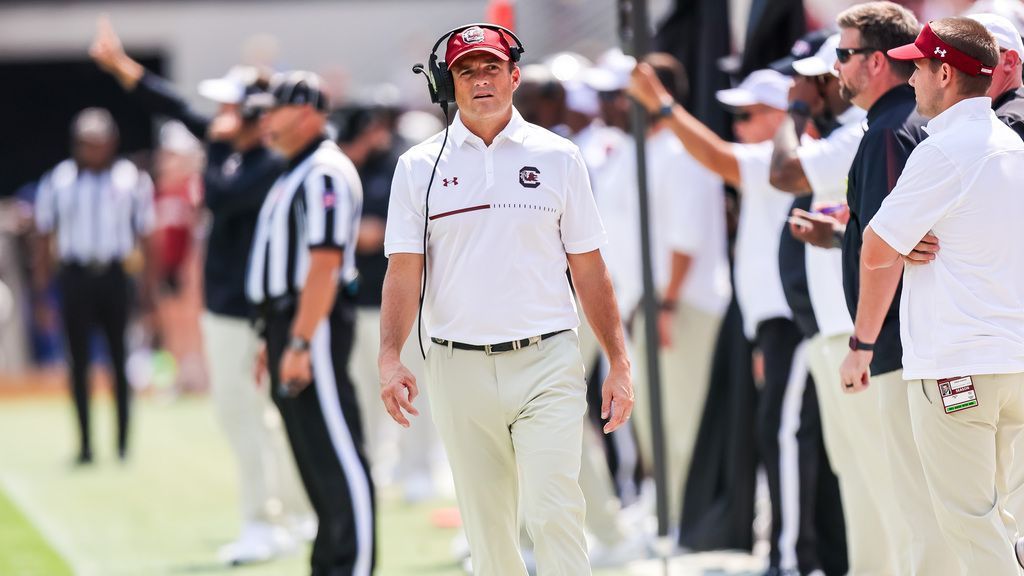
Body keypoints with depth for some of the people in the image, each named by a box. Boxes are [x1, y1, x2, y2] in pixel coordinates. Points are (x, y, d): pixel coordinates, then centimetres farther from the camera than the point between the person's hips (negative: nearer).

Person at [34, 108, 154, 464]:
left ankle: (123, 441, 9)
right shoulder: (58, 181, 2)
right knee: (79, 360, 1)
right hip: (75, 276, 0)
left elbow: (145, 235, 5)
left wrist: (150, 287, 3)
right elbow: (44, 236, 7)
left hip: (115, 275, 0)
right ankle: (85, 442, 7)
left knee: (120, 358, 2)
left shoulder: (133, 180, 0)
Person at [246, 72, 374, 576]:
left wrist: (300, 343, -26)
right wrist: (274, 338, 20)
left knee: (336, 454, -10)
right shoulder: (294, 174, 19)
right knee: (311, 452, 13)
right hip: (288, 324, 11)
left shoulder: (324, 173, -14)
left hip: (315, 324, -11)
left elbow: (325, 262, -22)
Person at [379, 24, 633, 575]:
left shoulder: (557, 157, 5)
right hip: (459, 368, 1)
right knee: (487, 527, 6)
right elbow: (403, 269, 0)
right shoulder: (420, 166, 5)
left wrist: (619, 363, 3)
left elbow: (589, 269, 8)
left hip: (546, 362, -1)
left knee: (553, 512, -13)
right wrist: (390, 359, -15)